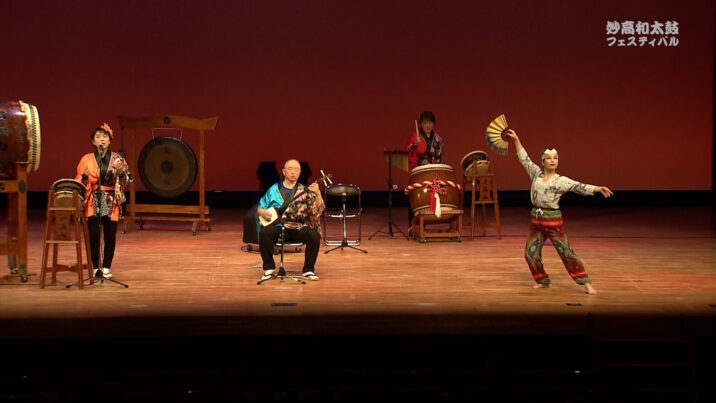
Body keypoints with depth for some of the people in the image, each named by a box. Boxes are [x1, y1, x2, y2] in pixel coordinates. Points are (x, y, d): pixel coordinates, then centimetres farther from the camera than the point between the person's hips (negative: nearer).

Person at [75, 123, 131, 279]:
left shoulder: (117, 158, 6)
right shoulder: (87, 159, 6)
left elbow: (126, 181, 1)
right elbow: (79, 182, 8)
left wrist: (121, 172, -19)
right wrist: (85, 175, -13)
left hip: (111, 201, 0)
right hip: (93, 201, 0)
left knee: (110, 234, 0)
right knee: (93, 234, -7)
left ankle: (106, 267, 10)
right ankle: (95, 268, 3)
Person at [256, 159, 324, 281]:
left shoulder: (304, 191, 7)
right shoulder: (274, 190, 11)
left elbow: (318, 209, -7)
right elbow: (260, 207, 16)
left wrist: (318, 194, -25)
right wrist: (262, 212, -7)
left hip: (298, 228, 0)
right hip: (277, 226, 0)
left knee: (314, 236, -28)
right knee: (264, 233, -31)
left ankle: (308, 270, -9)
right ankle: (269, 268, -12)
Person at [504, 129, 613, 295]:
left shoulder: (561, 181, -6)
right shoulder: (536, 173, 5)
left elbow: (579, 187, -15)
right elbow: (524, 158, 12)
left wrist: (599, 188, -29)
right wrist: (516, 140, 12)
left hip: (553, 219, -4)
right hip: (536, 219, 5)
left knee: (566, 252, -7)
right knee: (530, 253, 6)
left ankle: (586, 283, -3)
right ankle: (543, 281, 25)